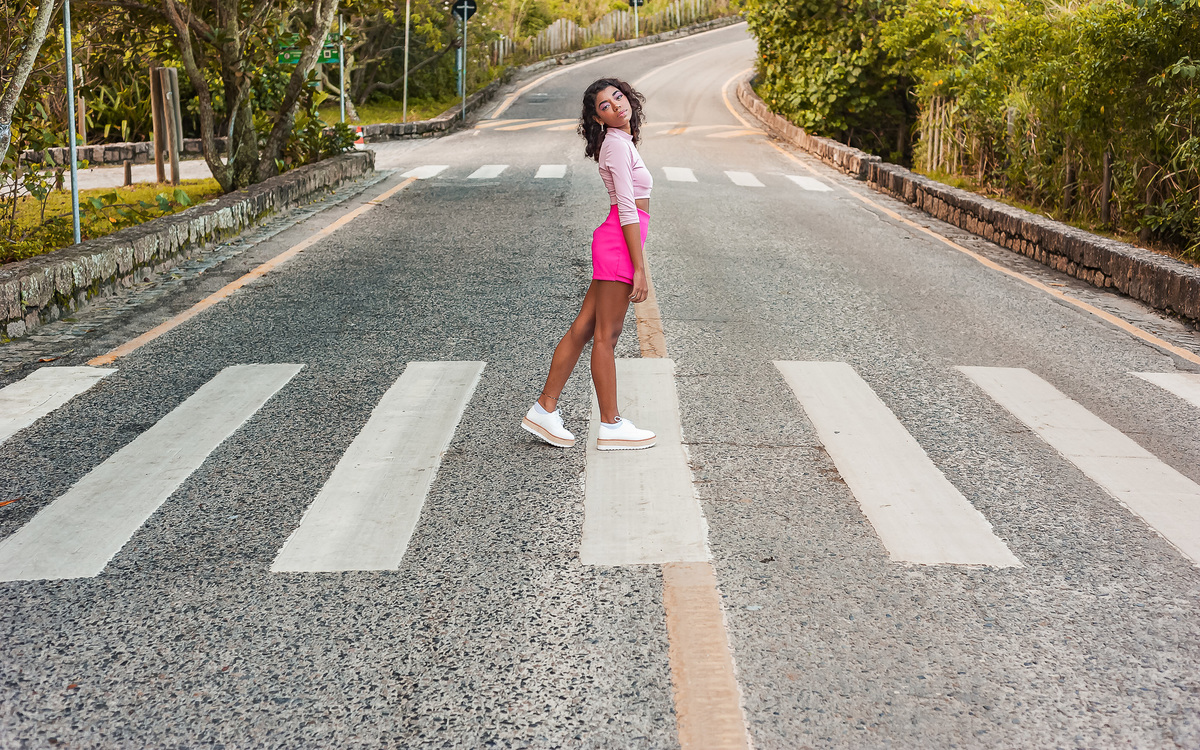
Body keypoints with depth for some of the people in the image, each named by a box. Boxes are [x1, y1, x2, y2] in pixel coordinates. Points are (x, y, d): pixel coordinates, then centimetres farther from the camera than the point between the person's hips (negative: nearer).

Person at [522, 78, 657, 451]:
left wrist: (635, 264, 22)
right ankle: (611, 425, 5)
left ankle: (545, 407, 15)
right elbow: (627, 209, -16)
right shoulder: (617, 143, -12)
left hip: (615, 242, 10)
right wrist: (639, 269, -18)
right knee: (605, 336, -2)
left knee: (583, 329, 10)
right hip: (619, 242, -10)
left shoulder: (621, 141, 19)